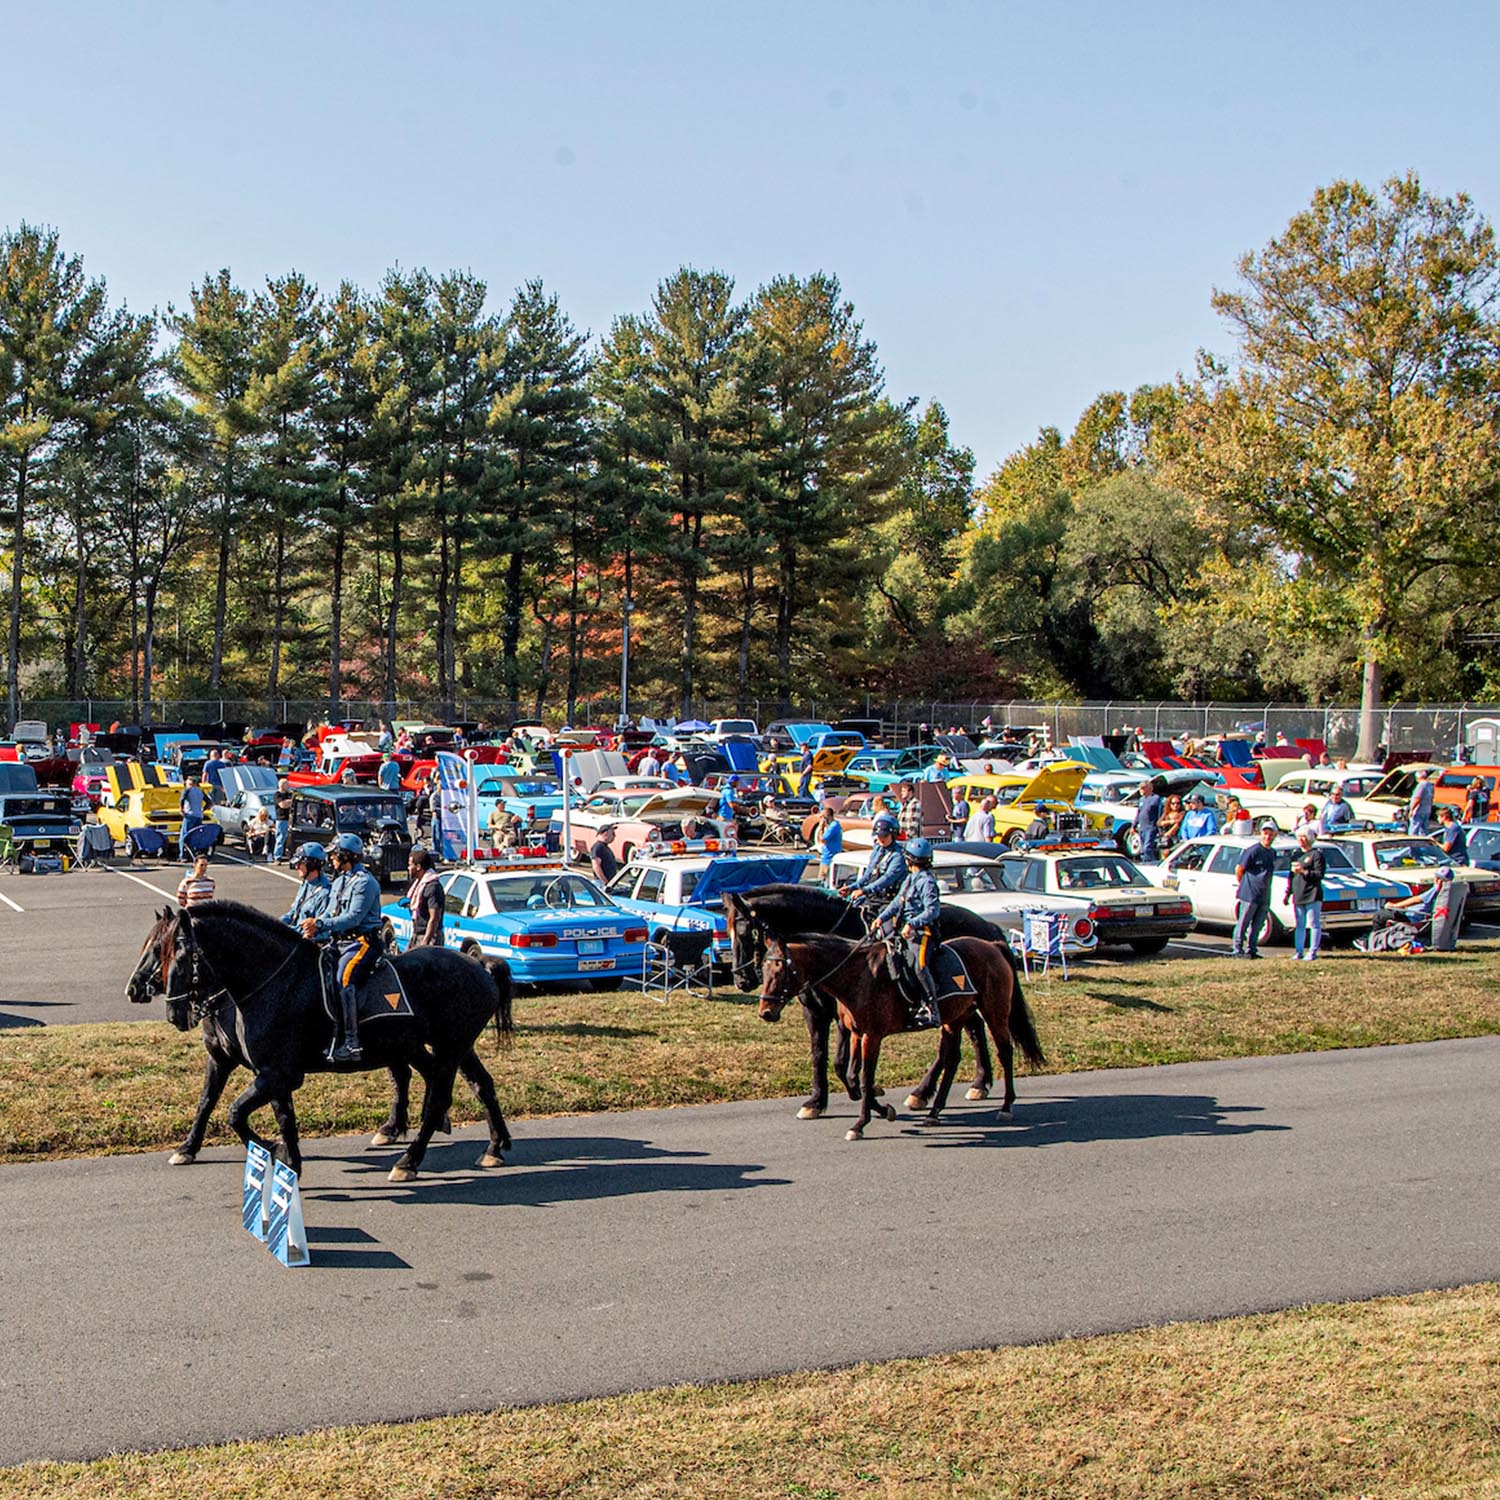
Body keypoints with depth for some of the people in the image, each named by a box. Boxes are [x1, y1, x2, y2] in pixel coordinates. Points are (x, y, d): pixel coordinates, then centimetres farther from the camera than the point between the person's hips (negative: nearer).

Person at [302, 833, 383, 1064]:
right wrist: (313, 934, -1)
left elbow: (353, 917, -20)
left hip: (361, 943, -10)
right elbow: (329, 914, 19)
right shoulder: (339, 881, 20)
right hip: (339, 942, 10)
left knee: (343, 980, -31)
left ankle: (351, 1043, -33)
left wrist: (320, 924, -24)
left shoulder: (365, 882, -11)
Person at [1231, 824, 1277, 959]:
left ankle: (1251, 950, 17)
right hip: (1250, 894, -7)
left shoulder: (1272, 854, 13)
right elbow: (1239, 869, -6)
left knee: (1257, 925, 10)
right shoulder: (1253, 850, -10)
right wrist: (1243, 885, 6)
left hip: (1265, 896, 7)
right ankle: (1237, 950, 2)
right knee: (1243, 923, -2)